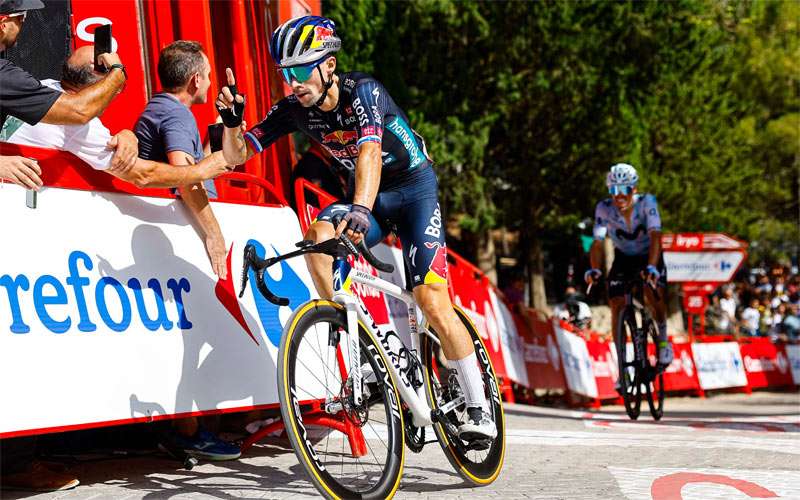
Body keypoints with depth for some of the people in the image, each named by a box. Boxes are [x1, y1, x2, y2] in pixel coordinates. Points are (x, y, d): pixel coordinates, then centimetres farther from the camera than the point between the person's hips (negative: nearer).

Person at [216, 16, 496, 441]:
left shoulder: (362, 91, -27)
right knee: (318, 235, -29)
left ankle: (479, 410, -5)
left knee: (431, 301, -16)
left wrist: (360, 211, -61)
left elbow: (370, 151, -45)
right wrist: (231, 119, -31)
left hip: (413, 187, -5)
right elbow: (236, 155, -10)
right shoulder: (293, 109, -11)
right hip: (363, 194, 5)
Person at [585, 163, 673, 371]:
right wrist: (594, 270, -45)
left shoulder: (646, 202, -28)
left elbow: (655, 237, -38)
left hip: (649, 255, -2)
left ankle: (663, 339, -2)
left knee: (654, 295, -28)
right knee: (617, 306, -13)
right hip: (623, 258, 2)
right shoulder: (604, 208, -23)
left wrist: (651, 267, -53)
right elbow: (597, 242, -27)